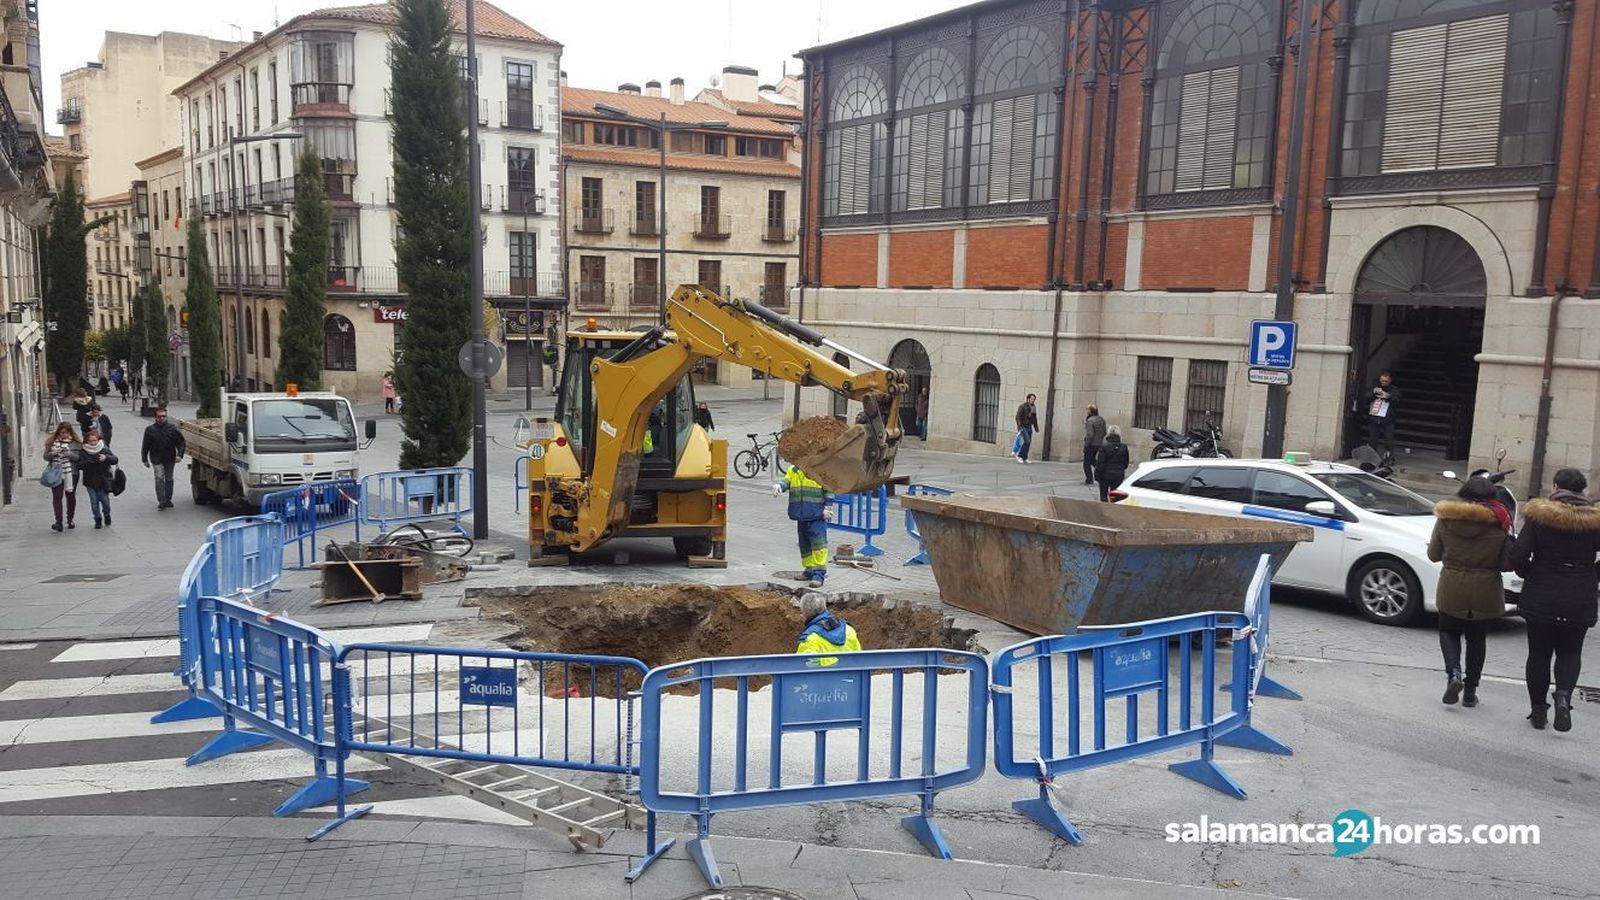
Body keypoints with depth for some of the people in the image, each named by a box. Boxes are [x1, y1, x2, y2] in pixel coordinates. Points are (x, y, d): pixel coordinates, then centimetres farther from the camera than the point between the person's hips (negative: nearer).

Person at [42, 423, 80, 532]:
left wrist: (69, 453, -22)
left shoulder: (75, 443, 2)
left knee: (71, 496, 9)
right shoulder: (52, 442, 6)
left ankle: (70, 520, 24)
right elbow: (46, 456, 4)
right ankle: (58, 522, -12)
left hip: (71, 473, 0)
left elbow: (79, 457, -6)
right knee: (57, 496, -8)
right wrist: (53, 453, -16)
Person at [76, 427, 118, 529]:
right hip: (90, 481, 1)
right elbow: (79, 466, -9)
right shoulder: (83, 451, -2)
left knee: (105, 499, 2)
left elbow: (115, 459, -11)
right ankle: (98, 519, 18)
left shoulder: (104, 449, -3)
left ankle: (107, 515, 28)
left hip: (103, 480, -1)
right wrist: (88, 462, -27)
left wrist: (106, 458, -30)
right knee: (94, 501, 5)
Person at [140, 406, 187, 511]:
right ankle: (161, 501, -15)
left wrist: (179, 455, -9)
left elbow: (181, 442, 3)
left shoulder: (173, 428, -1)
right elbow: (145, 446, 8)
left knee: (169, 479, 11)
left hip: (170, 458, 1)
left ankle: (168, 500, 23)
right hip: (157, 459, -1)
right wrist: (145, 460, 8)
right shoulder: (150, 430, 1)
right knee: (159, 478, -15)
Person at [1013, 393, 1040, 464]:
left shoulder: (1033, 408, 11)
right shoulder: (1023, 406, -9)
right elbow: (1018, 416, -13)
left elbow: (1034, 418, 20)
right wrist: (1019, 425, -22)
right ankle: (1019, 455, -7)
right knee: (1027, 441, -18)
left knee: (1028, 443, 3)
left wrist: (1036, 428, 16)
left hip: (1029, 427, 7)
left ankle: (1024, 458, 11)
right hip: (1023, 427, -7)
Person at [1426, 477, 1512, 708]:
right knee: (1477, 639, 15)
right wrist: (1486, 559, 13)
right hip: (1485, 592, 0)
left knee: (1448, 631, 17)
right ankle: (1470, 691, 18)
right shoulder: (1499, 522, -8)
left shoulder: (1445, 518, -4)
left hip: (1452, 589, 0)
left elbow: (1434, 554, 1)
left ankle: (1453, 673, -8)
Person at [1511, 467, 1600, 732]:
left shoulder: (1539, 516, -6)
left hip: (1540, 598, -1)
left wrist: (1531, 576, 4)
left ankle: (1538, 709, 14)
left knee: (1539, 653, 10)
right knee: (1570, 652, 15)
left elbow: (1518, 555, -13)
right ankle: (1564, 695, -10)